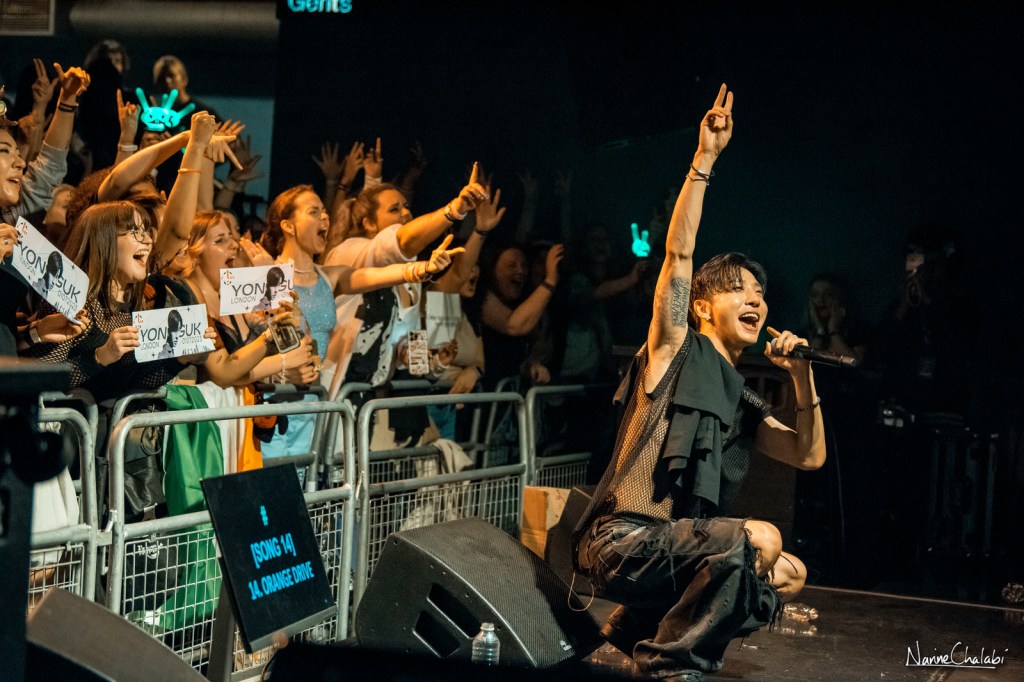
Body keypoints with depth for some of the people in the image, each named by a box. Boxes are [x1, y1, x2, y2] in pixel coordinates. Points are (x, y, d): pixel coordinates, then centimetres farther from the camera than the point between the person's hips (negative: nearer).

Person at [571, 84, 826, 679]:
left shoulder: (743, 403, 21)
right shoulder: (677, 349, 2)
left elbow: (810, 455, 13)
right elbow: (679, 254, -10)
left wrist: (803, 376, 1)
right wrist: (705, 158, -15)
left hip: (672, 546, 8)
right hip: (620, 539, -8)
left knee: (789, 574, 12)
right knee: (760, 538, -26)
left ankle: (640, 628, 12)